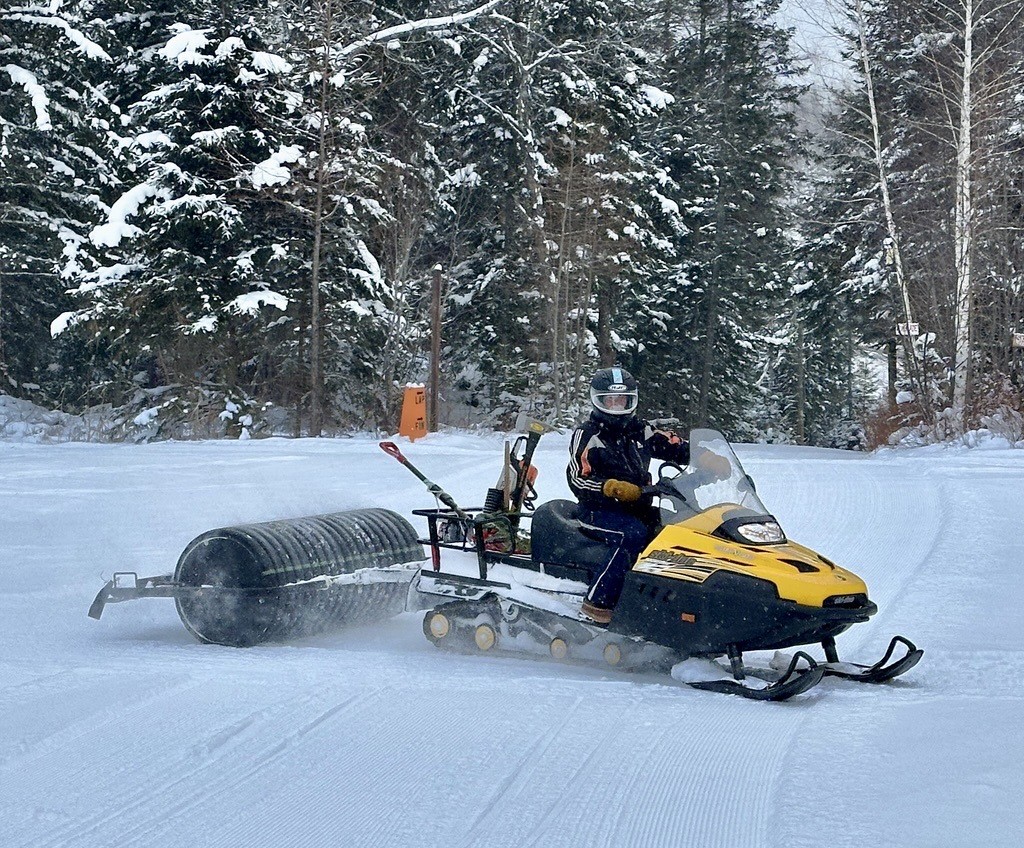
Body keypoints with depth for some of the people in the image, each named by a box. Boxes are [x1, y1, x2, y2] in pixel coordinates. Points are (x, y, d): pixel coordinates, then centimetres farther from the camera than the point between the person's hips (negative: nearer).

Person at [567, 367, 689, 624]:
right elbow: (578, 480, -13)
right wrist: (614, 488, -28)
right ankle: (598, 602, -33)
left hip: (639, 509, 6)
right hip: (600, 510, -6)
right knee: (633, 534, -35)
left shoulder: (640, 431, 14)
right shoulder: (587, 435, -3)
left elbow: (676, 446, 11)